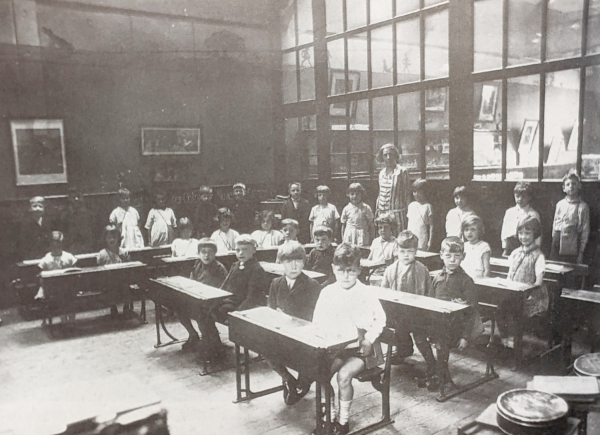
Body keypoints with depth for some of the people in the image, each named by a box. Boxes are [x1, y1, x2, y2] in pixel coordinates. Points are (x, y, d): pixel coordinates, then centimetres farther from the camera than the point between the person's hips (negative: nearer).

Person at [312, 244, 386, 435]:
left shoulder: (366, 294, -11)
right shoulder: (327, 292, -2)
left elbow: (380, 320, -3)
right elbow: (318, 321, 6)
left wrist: (369, 339, -15)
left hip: (361, 349, -4)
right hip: (337, 348, 4)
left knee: (344, 375, -26)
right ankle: (330, 417, 5)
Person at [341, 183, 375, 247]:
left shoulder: (366, 208, 0)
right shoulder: (346, 209, 5)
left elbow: (371, 225, 3)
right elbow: (343, 224, 11)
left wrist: (371, 239, -1)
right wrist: (343, 239, 8)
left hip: (362, 235, -2)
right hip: (349, 236, 2)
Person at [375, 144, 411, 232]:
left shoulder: (402, 171, -4)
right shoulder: (382, 173, 12)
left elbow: (407, 193, -3)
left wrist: (408, 213, -7)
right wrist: (377, 210, 16)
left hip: (397, 212, -5)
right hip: (382, 213, 5)